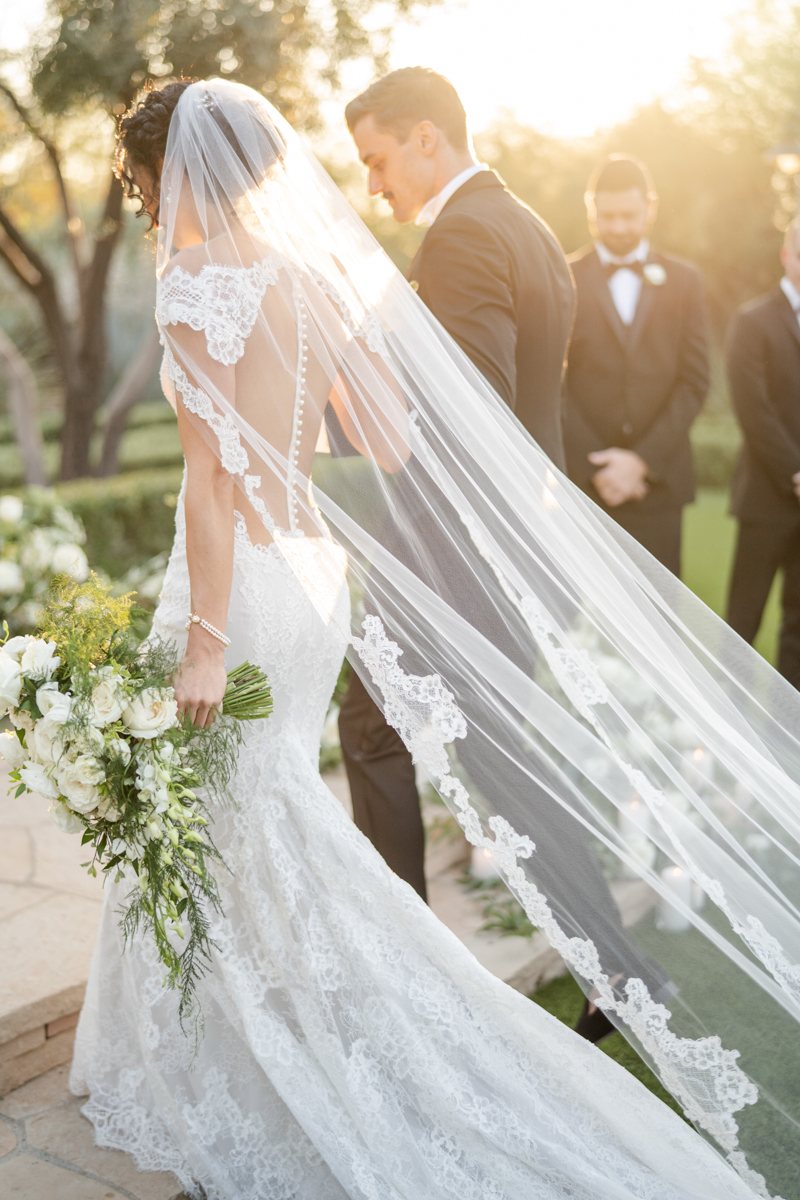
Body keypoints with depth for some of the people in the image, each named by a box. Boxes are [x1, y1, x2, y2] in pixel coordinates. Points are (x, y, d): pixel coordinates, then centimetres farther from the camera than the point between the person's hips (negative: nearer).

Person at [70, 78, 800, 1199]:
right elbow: (392, 441, 7)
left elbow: (213, 474, -20)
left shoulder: (198, 281, -14)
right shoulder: (316, 272, 8)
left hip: (243, 586, -8)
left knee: (228, 836, 6)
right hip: (313, 572, 8)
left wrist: (203, 639, -19)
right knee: (271, 809, 20)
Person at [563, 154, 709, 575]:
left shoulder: (683, 280, 10)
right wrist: (595, 467, -9)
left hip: (657, 478, 1)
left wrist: (643, 459, -8)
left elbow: (694, 381, 4)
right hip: (581, 476, -1)